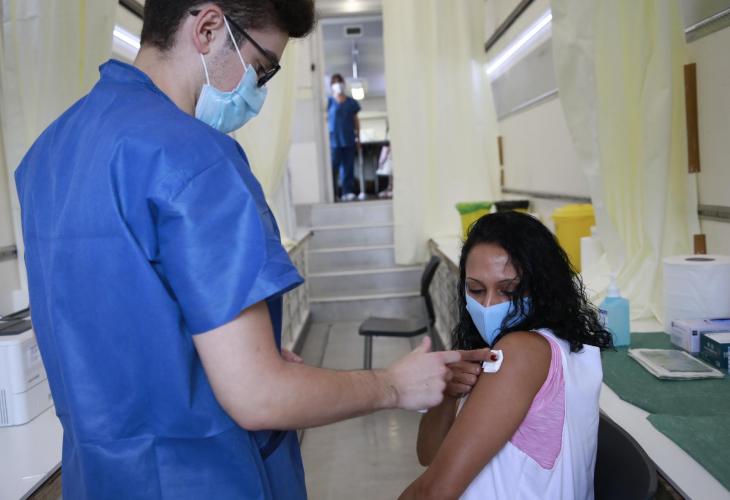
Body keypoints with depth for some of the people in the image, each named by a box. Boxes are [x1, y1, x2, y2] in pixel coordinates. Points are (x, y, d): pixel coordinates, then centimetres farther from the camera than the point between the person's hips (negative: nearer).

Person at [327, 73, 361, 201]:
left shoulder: (351, 102, 10)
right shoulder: (329, 102, 2)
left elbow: (356, 120, 15)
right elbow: (325, 120, 0)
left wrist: (358, 137, 12)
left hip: (349, 140, 3)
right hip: (334, 141, -3)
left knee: (348, 167, 4)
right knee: (333, 167, -7)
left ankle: (347, 192, 10)